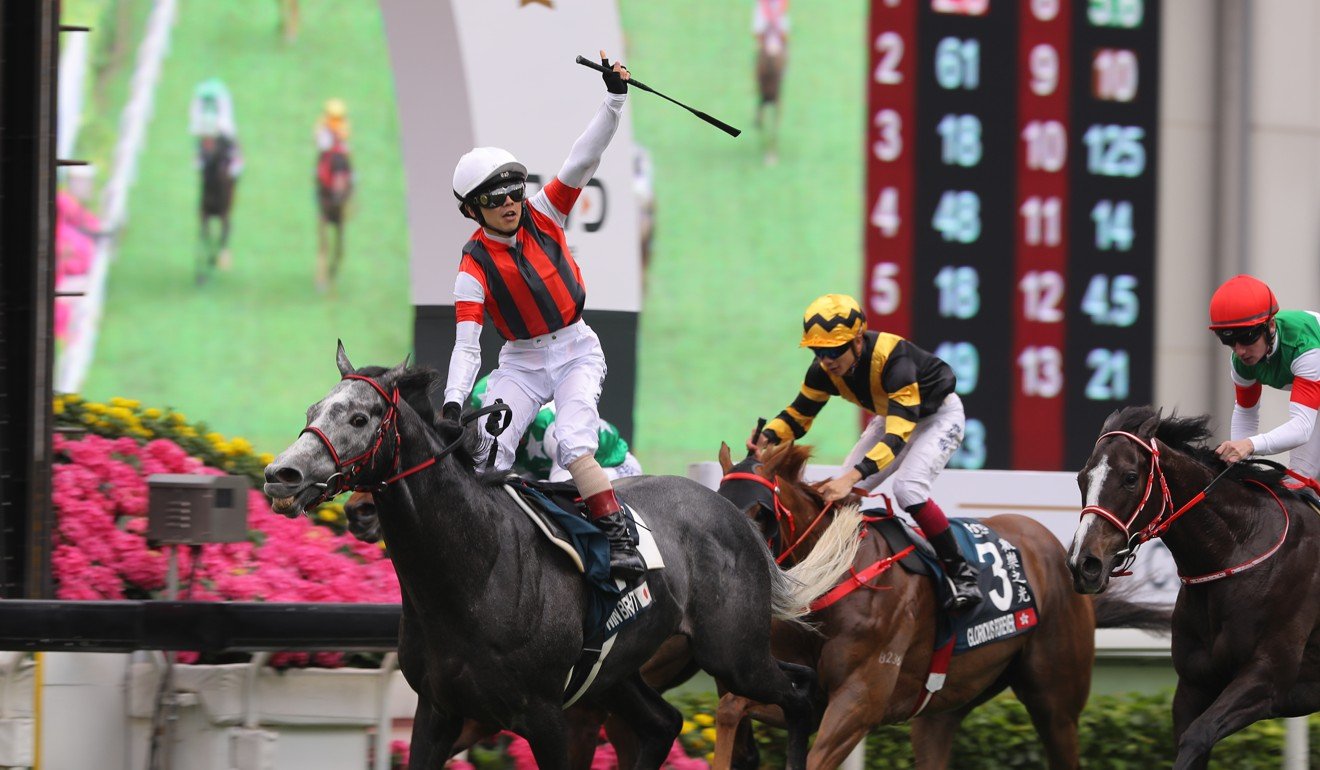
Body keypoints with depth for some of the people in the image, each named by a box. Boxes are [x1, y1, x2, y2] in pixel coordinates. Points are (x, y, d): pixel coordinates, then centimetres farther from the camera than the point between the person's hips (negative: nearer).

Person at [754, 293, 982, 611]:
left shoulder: (892, 357, -41)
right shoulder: (824, 369, -20)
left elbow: (899, 434, -47)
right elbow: (798, 415, -8)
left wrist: (853, 476, -60)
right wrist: (768, 437, -32)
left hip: (939, 415, -7)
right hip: (891, 415, 7)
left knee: (908, 487, -28)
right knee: (841, 494, -5)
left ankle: (961, 574, -18)